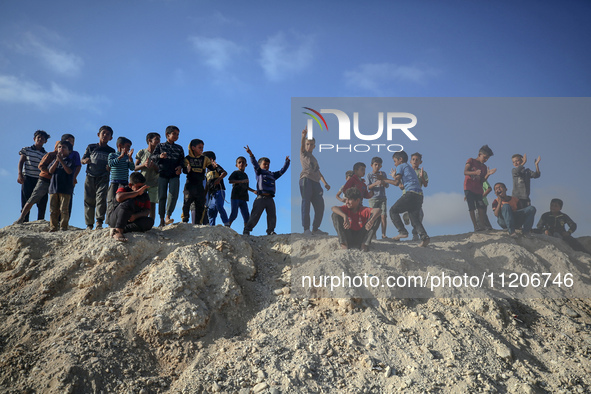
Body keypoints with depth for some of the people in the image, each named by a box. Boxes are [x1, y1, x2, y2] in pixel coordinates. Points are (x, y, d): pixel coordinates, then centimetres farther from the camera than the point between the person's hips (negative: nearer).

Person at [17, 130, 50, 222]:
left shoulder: (46, 155, 14)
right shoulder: (26, 150, 12)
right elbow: (21, 162, 7)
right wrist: (20, 174, -7)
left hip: (40, 180, 2)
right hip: (27, 178, -2)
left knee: (42, 204, -5)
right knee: (26, 202, -5)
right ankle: (24, 221, -5)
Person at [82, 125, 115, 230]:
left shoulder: (111, 151, 12)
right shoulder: (91, 147, 13)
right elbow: (82, 160, 15)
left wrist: (110, 167, -9)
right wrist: (85, 161, -9)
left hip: (103, 178, -1)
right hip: (90, 177, 1)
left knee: (101, 198, -18)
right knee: (89, 201, 0)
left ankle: (99, 222, -23)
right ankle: (89, 224, 6)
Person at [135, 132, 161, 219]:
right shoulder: (142, 152, 4)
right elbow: (135, 168, 4)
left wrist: (154, 165, -15)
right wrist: (144, 165, -14)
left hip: (154, 183, 1)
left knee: (152, 205, -3)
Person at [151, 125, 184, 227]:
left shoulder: (179, 148, 17)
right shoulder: (160, 146, 12)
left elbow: (182, 159, 14)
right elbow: (152, 157, 3)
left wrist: (180, 166, -8)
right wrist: (159, 156, -19)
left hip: (174, 175, 1)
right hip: (162, 174, -1)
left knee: (173, 195, -17)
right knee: (162, 196, -4)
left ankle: (168, 216, -16)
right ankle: (162, 219, 1)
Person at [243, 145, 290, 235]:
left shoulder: (272, 175, 25)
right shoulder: (259, 172, 10)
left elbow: (282, 171, 31)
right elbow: (255, 164, -4)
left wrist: (287, 162, 29)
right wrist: (251, 155, -19)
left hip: (270, 199, 5)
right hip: (261, 198, -5)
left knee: (272, 216, 2)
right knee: (255, 216, -7)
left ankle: (270, 231, 11)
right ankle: (247, 230, -3)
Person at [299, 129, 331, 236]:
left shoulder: (314, 159, 29)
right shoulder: (303, 153, 11)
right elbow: (302, 145, -10)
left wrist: (325, 183, 16)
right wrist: (303, 136, -30)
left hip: (315, 183, 7)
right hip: (306, 180, -7)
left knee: (320, 206, 3)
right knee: (306, 204, -11)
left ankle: (315, 228, 12)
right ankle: (306, 229, -11)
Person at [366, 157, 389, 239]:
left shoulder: (383, 174, 10)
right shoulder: (369, 175, 4)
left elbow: (387, 185, 2)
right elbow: (368, 187, -5)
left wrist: (382, 179, -15)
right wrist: (375, 183, -22)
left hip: (382, 198, 2)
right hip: (373, 198, -2)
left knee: (384, 216, -8)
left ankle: (383, 234, -6)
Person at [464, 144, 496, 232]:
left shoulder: (484, 167, 15)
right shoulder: (471, 161, 3)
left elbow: (482, 180, 8)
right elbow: (465, 172, -11)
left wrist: (488, 174, -11)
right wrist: (475, 172, -28)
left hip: (478, 190, 5)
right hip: (469, 188, -4)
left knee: (481, 207, -8)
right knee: (472, 207, -10)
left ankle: (482, 225, -10)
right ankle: (475, 226, -13)